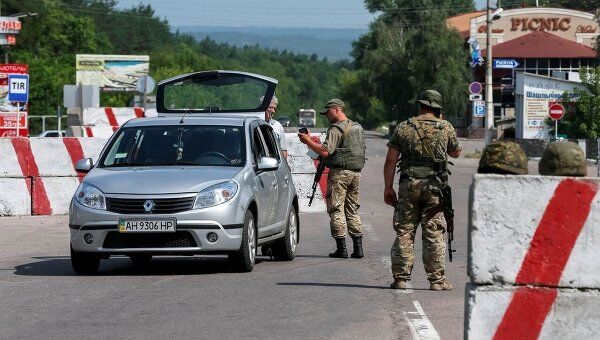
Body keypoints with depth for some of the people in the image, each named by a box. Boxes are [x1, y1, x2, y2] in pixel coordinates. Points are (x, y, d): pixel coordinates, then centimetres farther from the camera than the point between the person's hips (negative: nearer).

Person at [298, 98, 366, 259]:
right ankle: (358, 247, 8)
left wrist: (308, 140, -10)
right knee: (352, 210, 13)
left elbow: (325, 151, -21)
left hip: (339, 173, -8)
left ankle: (341, 248, -6)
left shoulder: (336, 129, -12)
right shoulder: (358, 128, 15)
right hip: (356, 173, 8)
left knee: (336, 209, -2)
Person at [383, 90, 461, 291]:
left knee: (404, 231, 5)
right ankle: (437, 280, 2)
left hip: (409, 185, 1)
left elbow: (391, 160, 1)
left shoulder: (403, 128, 3)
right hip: (434, 186, -1)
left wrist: (388, 188, 7)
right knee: (434, 233, 2)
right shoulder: (446, 128, 1)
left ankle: (401, 278, 3)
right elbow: (456, 153, 18)